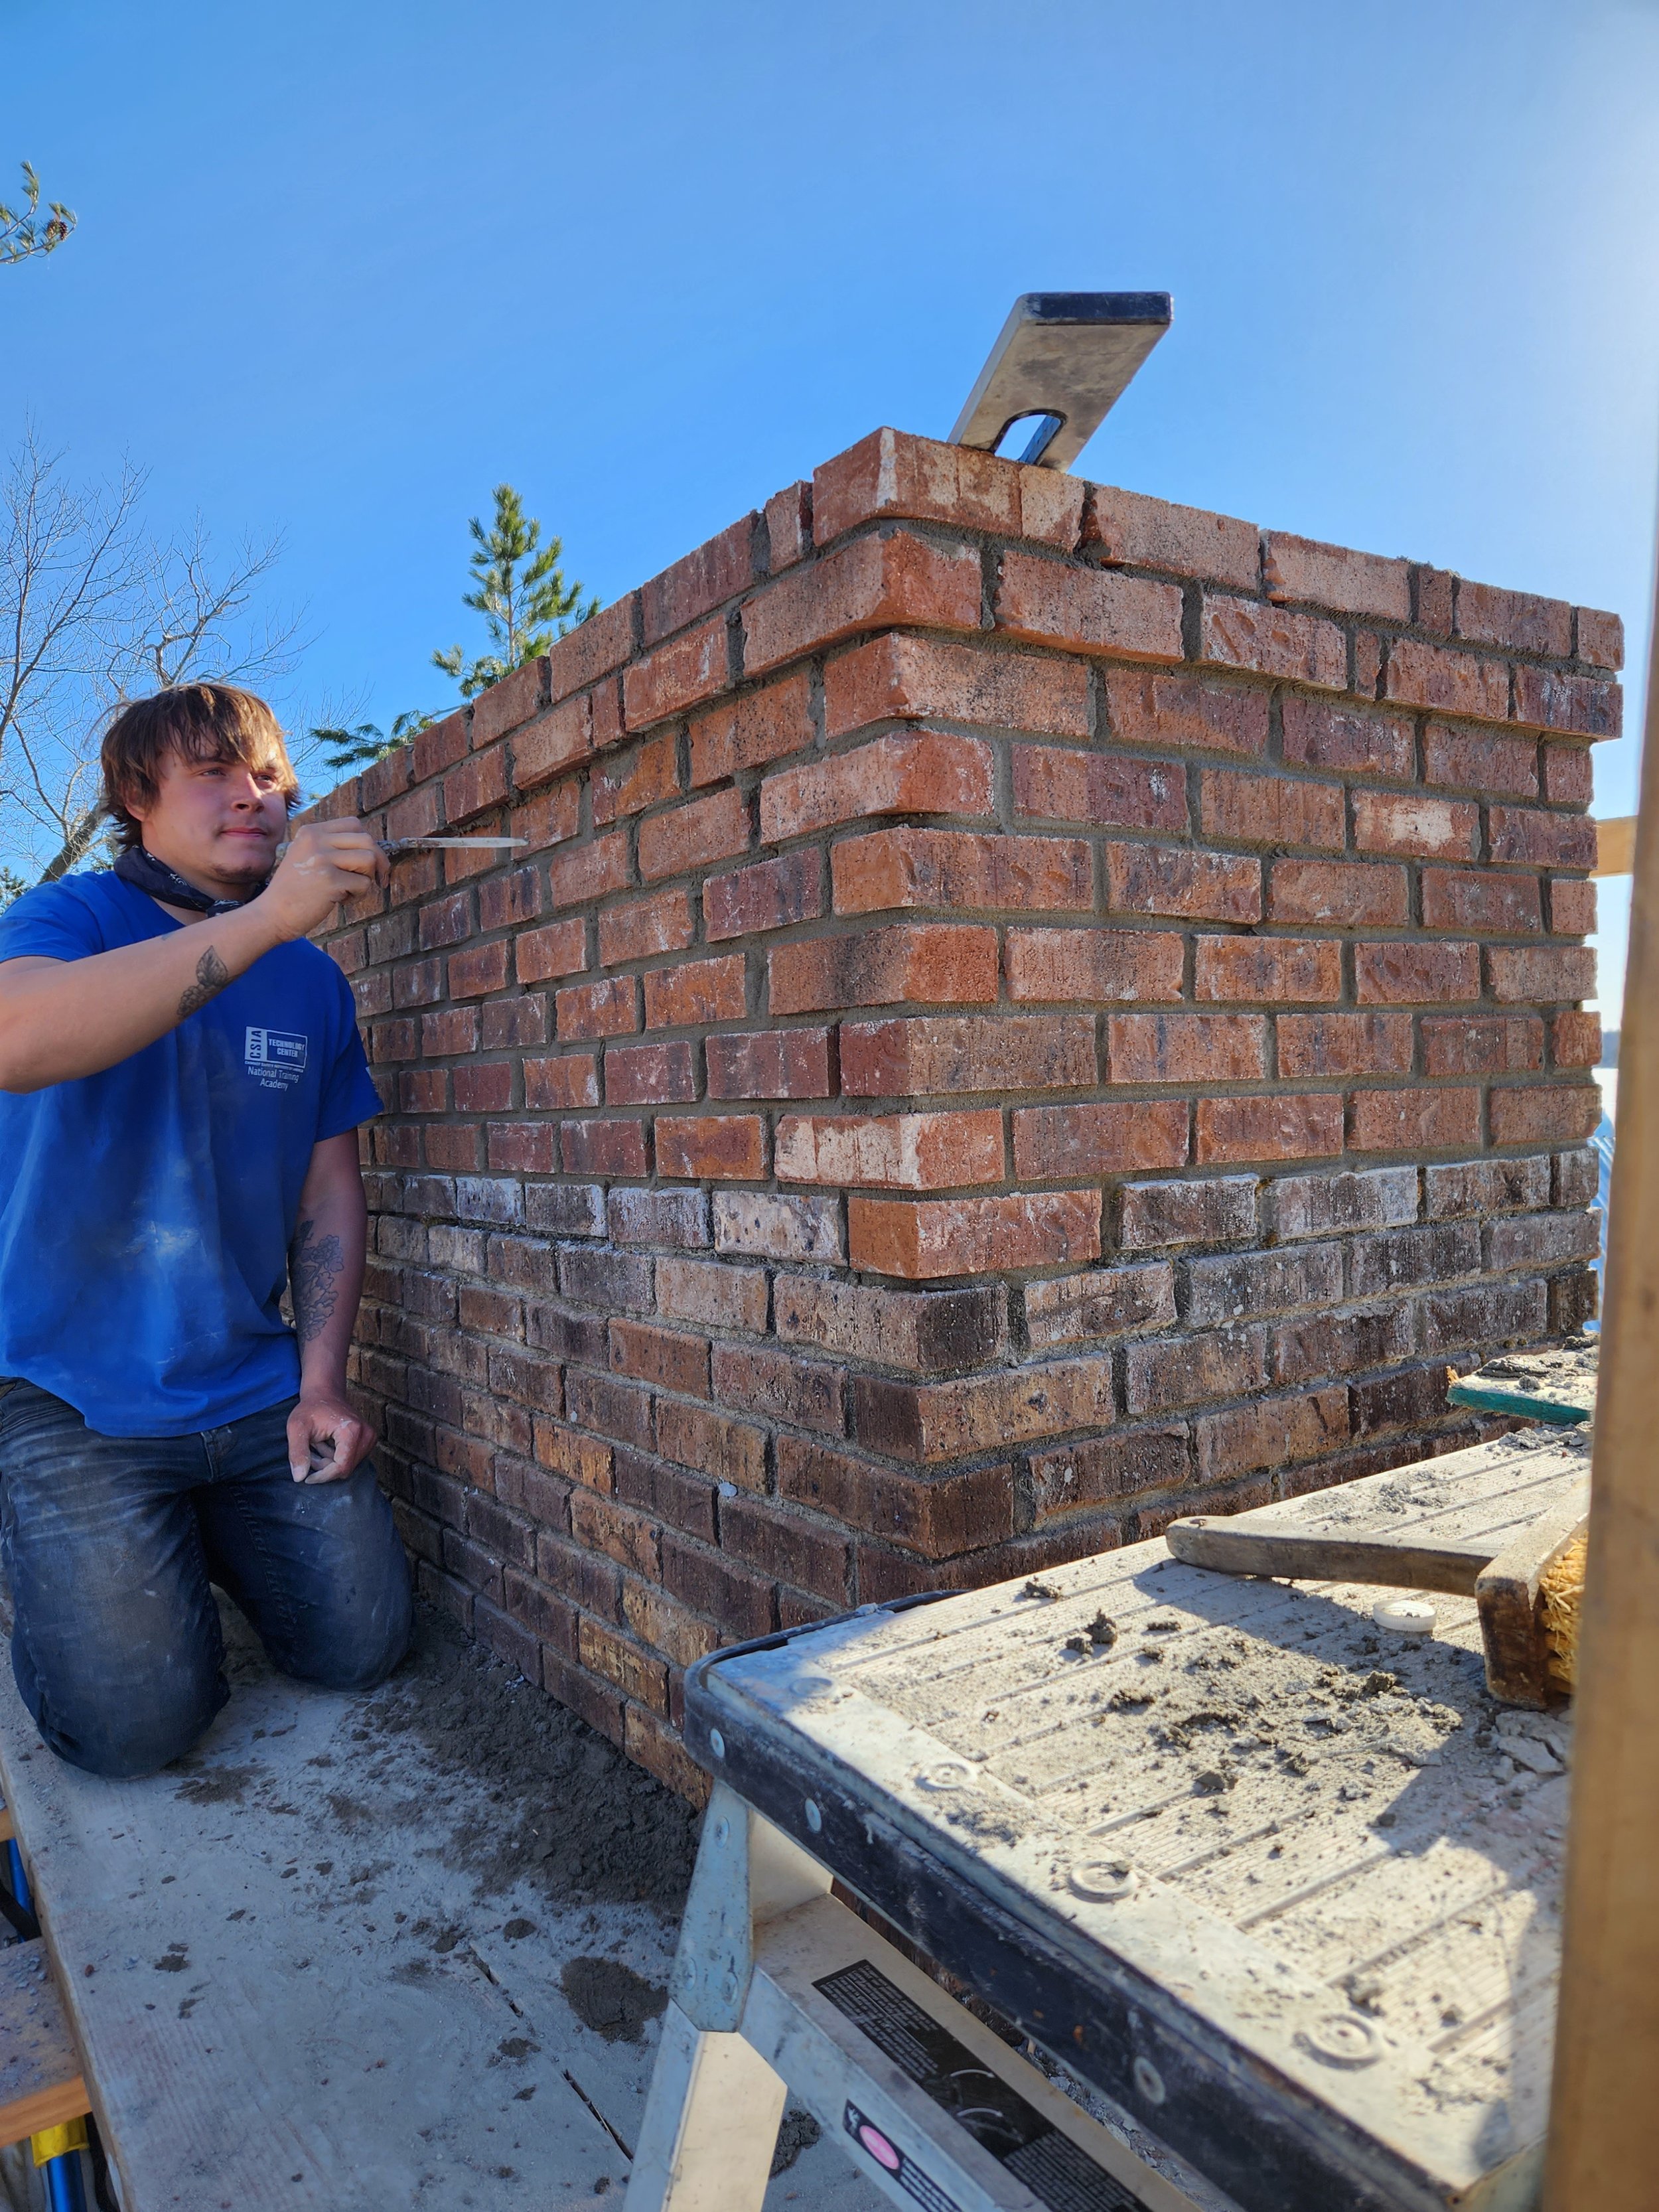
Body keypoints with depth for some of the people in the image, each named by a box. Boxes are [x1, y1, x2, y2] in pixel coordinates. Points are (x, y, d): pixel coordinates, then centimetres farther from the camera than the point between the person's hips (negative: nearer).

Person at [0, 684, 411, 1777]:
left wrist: (321, 1381, 0)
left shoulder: (314, 981, 6)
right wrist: (271, 917, -34)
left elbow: (331, 1189, 8)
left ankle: (197, 1543, 30)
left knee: (364, 1643, 4)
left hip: (254, 1391, 5)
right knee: (138, 1718, -9)